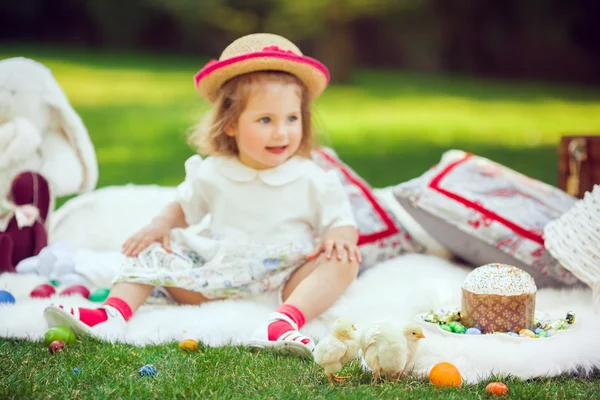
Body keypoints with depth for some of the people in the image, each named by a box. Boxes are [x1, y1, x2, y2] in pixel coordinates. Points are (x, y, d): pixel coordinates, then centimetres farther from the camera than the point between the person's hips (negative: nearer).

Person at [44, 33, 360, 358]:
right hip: (215, 270, 3)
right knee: (151, 248, -6)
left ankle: (286, 321, -50)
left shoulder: (313, 181, -4)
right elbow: (184, 206, 18)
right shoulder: (212, 173, 3)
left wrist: (340, 236, -26)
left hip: (283, 284, -2)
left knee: (343, 261, -28)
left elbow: (344, 223, -1)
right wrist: (163, 222, -4)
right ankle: (114, 312, -24)